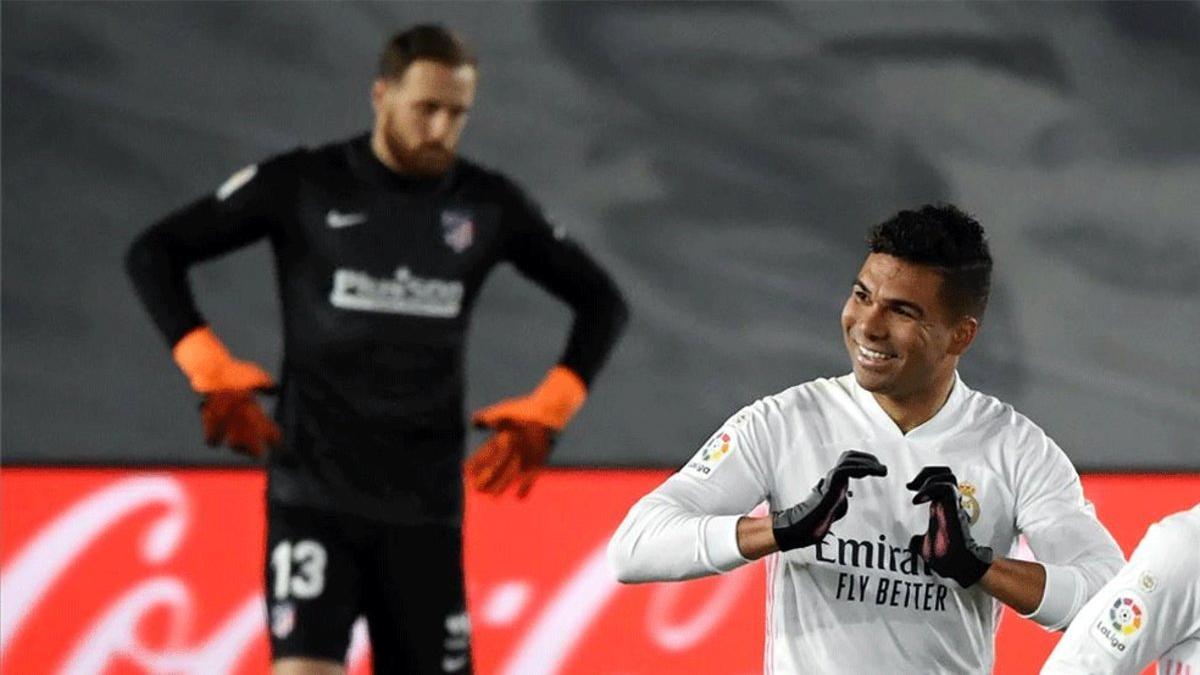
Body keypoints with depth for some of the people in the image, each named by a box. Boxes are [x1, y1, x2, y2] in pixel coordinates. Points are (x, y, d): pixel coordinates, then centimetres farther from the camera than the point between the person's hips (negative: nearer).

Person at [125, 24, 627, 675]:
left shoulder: (489, 206, 6)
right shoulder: (303, 185, -1)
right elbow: (153, 254, 3)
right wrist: (212, 371, -7)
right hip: (313, 495, -3)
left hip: (424, 505, 3)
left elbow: (602, 302, 18)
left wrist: (546, 412, 5)